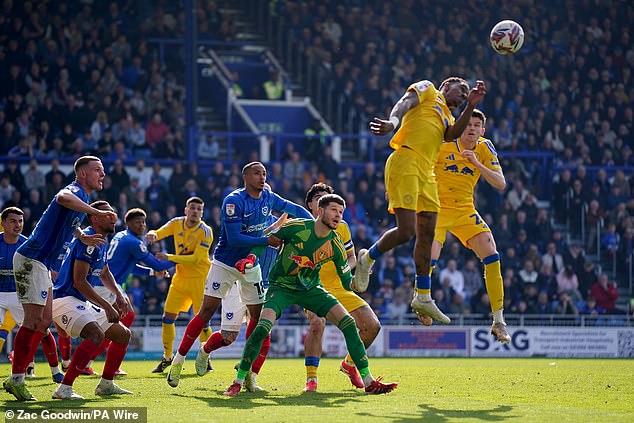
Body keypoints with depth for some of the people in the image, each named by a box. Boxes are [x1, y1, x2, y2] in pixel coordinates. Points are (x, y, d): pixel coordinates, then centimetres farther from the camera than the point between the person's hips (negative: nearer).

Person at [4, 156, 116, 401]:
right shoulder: (75, 191, -14)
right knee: (33, 320, -12)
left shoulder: (81, 198, 18)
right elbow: (63, 198, -41)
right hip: (31, 259, -11)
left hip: (42, 264, 11)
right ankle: (16, 379, -9)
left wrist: (83, 238, 18)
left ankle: (17, 378, 11)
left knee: (45, 321, 9)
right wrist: (97, 212, -38)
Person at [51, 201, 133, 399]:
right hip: (64, 300, -10)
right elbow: (79, 282, -22)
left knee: (123, 335, 14)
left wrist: (119, 294, 18)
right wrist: (106, 306, -20)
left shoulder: (102, 242, 15)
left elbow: (104, 273, 33)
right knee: (96, 334, -33)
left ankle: (106, 384, 25)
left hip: (83, 303, 10)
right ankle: (64, 389, -33)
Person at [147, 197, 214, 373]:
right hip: (181, 277, 5)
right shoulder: (177, 223, 0)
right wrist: (152, 235, -22)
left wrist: (169, 258, -26)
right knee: (168, 317, 1)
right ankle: (167, 357, 14)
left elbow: (196, 259, -22)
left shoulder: (205, 231, -15)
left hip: (200, 278, -5)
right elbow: (158, 233, 4)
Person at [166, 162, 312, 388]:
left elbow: (293, 209, 15)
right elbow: (234, 239, -26)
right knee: (207, 312, -9)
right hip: (225, 264, -6)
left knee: (258, 315, 0)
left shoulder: (268, 197, -1)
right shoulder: (233, 201, -20)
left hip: (251, 265, 6)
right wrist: (266, 241, -28)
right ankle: (179, 359, 1)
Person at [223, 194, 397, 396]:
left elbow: (347, 281, -4)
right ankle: (238, 382, -14)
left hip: (310, 289, 3)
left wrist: (357, 283, -24)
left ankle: (368, 381, -3)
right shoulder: (296, 228, -19)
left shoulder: (335, 245, -9)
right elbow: (269, 239, 0)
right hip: (281, 287, -3)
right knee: (262, 328, -27)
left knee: (348, 323, -11)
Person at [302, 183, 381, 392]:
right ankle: (311, 378, -25)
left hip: (340, 288, 5)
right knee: (317, 322, -35)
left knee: (372, 326, -2)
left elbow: (351, 258, 16)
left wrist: (345, 267, -6)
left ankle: (349, 363, 25)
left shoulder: (341, 227, 7)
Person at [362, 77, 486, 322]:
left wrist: (471, 106, -1)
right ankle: (368, 258, 11)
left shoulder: (447, 117, 29)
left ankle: (423, 297, 13)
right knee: (406, 231, -15)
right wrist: (392, 121, -28)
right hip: (406, 163, -8)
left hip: (426, 173, 8)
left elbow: (453, 134, 6)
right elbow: (405, 103, -7)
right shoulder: (426, 90, 12)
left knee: (427, 234, 7)